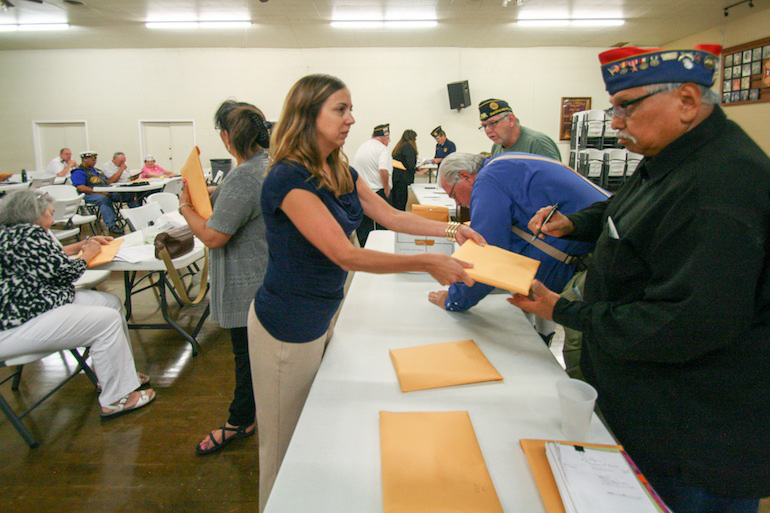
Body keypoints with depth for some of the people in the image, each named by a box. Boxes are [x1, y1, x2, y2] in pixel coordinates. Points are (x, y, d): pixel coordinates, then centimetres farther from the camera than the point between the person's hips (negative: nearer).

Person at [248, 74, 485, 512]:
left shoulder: (341, 173, 4)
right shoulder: (289, 178, -24)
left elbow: (391, 216, 10)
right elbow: (346, 255, -29)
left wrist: (450, 229, -1)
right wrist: (428, 264, -27)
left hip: (321, 316, 8)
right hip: (287, 325, -8)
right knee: (286, 440, 11)